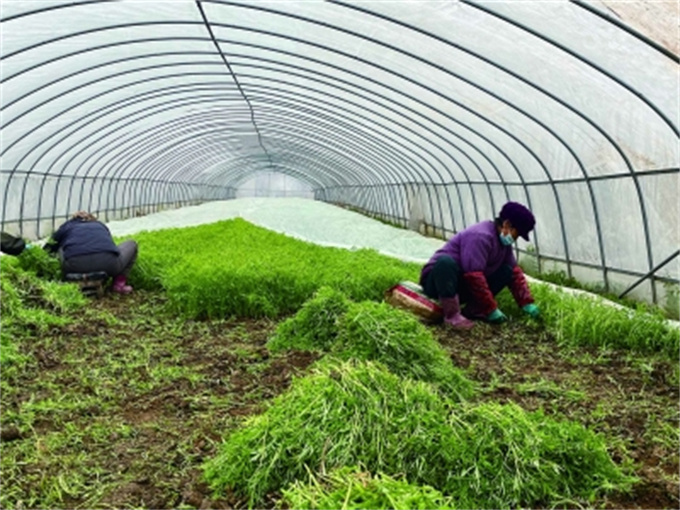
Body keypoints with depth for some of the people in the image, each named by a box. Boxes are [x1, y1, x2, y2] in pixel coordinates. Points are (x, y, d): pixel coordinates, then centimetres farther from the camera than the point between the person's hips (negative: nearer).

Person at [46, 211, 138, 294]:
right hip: (108, 262, -1)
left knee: (59, 250, 34)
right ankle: (119, 283, 11)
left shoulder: (66, 227, 31)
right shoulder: (101, 226, 35)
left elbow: (48, 249, 41)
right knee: (131, 244, 29)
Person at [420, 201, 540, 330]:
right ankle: (451, 314, -34)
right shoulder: (481, 236, -24)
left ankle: (473, 309, -10)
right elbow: (474, 277, -29)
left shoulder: (503, 241, 6)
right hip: (436, 281, -8)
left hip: (462, 286, 9)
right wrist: (491, 310, -24)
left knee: (508, 270, 0)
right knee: (446, 261, -41)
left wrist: (527, 303, 1)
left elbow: (515, 272, 11)